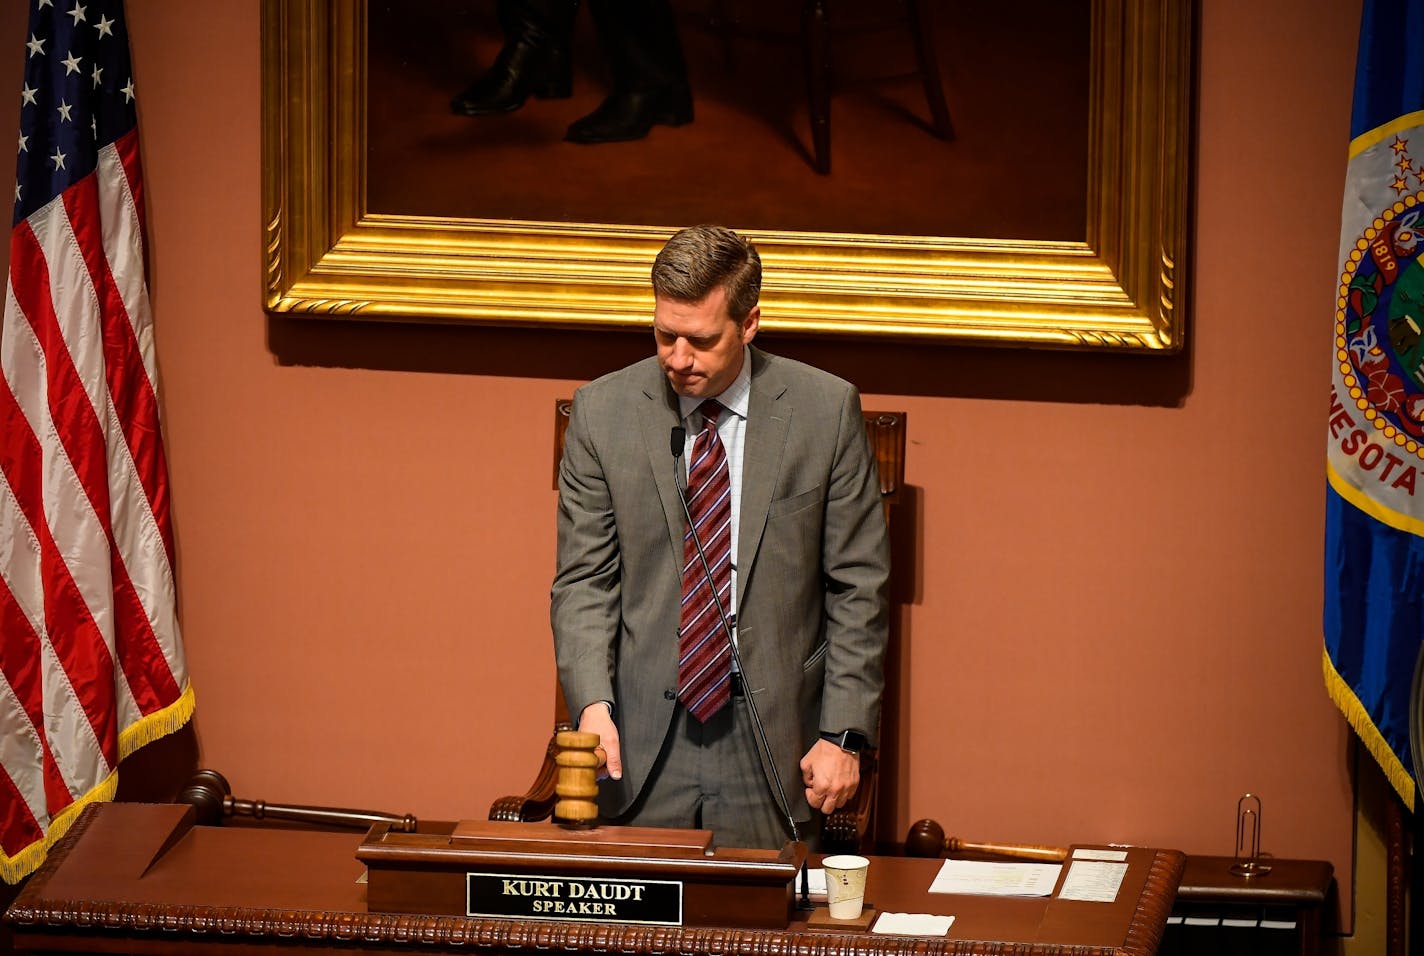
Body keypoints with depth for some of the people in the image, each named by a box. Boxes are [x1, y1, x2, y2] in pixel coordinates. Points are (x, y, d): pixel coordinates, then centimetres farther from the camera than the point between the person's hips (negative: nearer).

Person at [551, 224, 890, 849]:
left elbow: (857, 587, 2)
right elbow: (584, 581, 3)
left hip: (773, 744, -1)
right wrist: (593, 704, -13)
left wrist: (844, 734, -4)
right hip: (641, 748, 1)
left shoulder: (826, 411, -1)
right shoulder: (602, 412, 2)